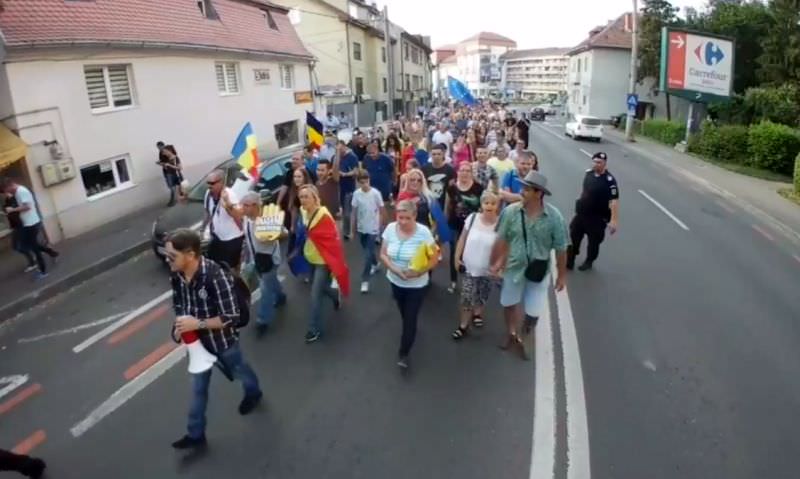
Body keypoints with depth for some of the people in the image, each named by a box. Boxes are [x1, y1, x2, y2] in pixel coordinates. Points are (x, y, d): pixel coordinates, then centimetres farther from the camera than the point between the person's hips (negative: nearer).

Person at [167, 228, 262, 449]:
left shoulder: (216, 276, -35)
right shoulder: (176, 276, -14)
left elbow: (232, 317, -31)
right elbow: (178, 305, 5)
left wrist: (197, 323, -32)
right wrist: (180, 325, -14)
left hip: (222, 339, -5)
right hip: (197, 340, 5)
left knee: (239, 371, 25)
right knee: (198, 387, 17)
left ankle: (253, 393, 57)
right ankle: (196, 435, 34)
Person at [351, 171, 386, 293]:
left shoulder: (376, 193, -15)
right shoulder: (356, 194, -6)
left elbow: (382, 210, -7)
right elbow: (354, 211, 2)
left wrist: (380, 226, -6)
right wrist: (353, 228, 6)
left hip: (373, 228, -4)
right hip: (361, 228, 4)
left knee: (368, 254, -6)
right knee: (368, 250, 20)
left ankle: (365, 280, -1)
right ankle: (375, 264, 49)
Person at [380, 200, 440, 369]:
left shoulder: (424, 232, -22)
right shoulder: (390, 229, -11)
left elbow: (434, 258, -15)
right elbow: (383, 254, -5)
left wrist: (420, 271, -31)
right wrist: (394, 269, -22)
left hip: (416, 284, -4)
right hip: (395, 281, 4)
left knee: (410, 319, 2)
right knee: (404, 315, 25)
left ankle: (403, 353, 20)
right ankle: (409, 334, 55)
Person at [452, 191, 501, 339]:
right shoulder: (472, 218, -11)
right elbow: (463, 239, 0)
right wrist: (457, 257, 0)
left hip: (488, 270, -1)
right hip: (469, 267, 1)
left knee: (482, 297, 22)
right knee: (466, 298, 5)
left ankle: (477, 313, 51)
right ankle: (463, 326, 21)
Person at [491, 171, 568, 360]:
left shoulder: (554, 217, -19)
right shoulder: (510, 211, -16)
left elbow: (560, 249, -10)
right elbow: (501, 239, -5)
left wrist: (562, 275, -4)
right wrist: (497, 262, -3)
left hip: (539, 271, -1)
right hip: (513, 267, 2)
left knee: (533, 312, 7)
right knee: (509, 303, 20)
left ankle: (522, 335, 40)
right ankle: (511, 334, 49)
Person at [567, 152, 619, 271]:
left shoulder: (609, 180, -21)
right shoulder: (588, 173, 0)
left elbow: (614, 201, -25)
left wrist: (614, 220, -29)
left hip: (598, 217, -6)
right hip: (581, 213, 6)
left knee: (594, 241, 10)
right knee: (574, 236, 10)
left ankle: (589, 262, 31)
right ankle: (570, 260, 24)